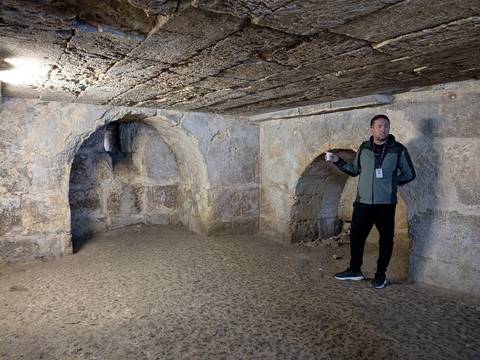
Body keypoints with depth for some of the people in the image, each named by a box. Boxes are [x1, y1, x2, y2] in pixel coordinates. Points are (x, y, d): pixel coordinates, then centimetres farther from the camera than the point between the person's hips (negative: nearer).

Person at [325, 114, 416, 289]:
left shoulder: (398, 150, -3)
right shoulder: (364, 148, 6)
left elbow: (409, 174, 5)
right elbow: (354, 170, 17)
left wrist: (390, 182, -3)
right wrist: (337, 161, 6)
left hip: (386, 204, -2)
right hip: (363, 202, 3)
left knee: (386, 239, 7)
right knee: (356, 236, 9)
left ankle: (380, 274, 25)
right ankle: (355, 270, 27)